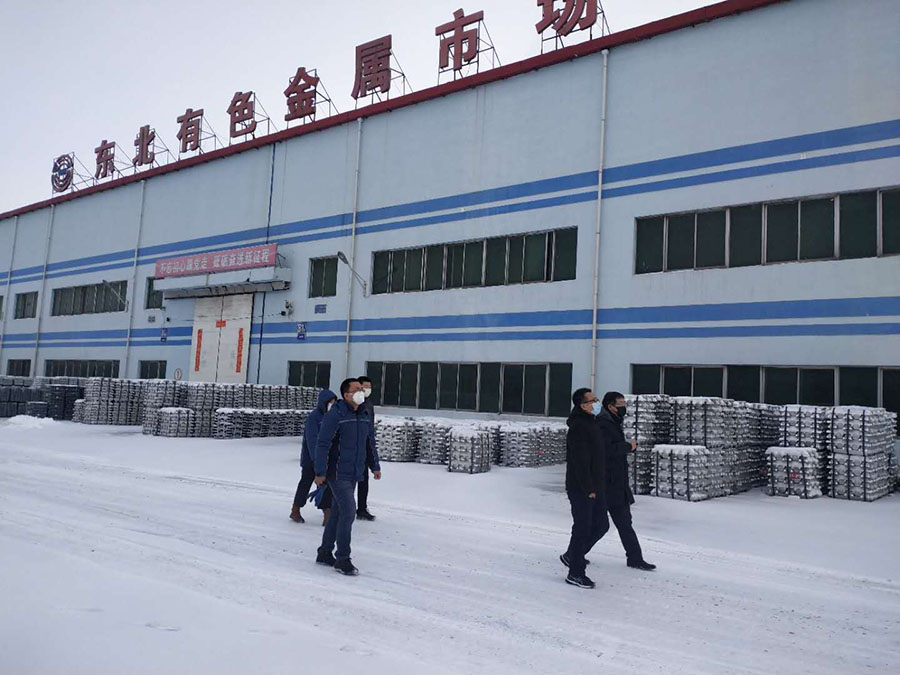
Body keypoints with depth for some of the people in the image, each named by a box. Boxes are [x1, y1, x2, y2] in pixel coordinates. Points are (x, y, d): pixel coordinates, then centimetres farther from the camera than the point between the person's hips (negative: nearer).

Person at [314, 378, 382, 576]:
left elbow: (370, 442, 21)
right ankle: (342, 559, -1)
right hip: (338, 473, -8)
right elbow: (322, 444, -15)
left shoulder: (364, 416, 9)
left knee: (337, 513, 14)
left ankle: (325, 553, 26)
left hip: (354, 474, 8)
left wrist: (375, 466, 21)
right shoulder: (335, 415, -15)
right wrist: (320, 472, -17)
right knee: (348, 512, -11)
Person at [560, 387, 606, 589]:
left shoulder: (591, 424, 14)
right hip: (581, 489, -10)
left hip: (594, 487, 10)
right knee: (583, 528, -2)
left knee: (601, 525, 16)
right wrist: (588, 489, -21)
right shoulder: (578, 427, -19)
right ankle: (575, 573, 10)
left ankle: (571, 556, 30)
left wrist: (597, 485, 19)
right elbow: (580, 461, -23)